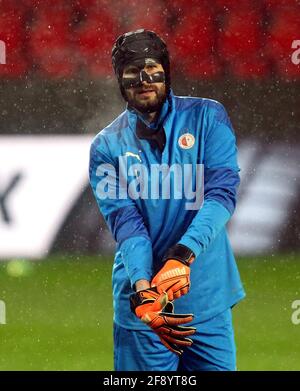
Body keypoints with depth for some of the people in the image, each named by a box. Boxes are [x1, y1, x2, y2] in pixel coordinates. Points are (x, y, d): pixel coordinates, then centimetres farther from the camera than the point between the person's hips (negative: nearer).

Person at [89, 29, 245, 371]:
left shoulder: (206, 117, 2)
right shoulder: (107, 147, 2)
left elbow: (222, 193, -10)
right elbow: (126, 224, -9)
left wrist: (183, 253, -26)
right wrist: (142, 288, -27)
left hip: (208, 298, 0)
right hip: (140, 302, 0)